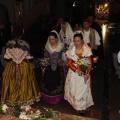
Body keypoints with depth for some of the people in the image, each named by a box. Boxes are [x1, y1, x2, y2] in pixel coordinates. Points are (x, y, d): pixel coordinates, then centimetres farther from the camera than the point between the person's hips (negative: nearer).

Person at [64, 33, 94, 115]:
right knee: (74, 89, 8)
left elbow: (90, 63, -7)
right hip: (74, 73, 2)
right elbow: (69, 63, -4)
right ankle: (76, 106, 26)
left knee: (83, 89, 4)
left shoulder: (87, 49, -9)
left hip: (84, 73, -1)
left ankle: (83, 107, 20)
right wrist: (77, 70, -19)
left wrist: (88, 74, -16)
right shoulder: (71, 50, -4)